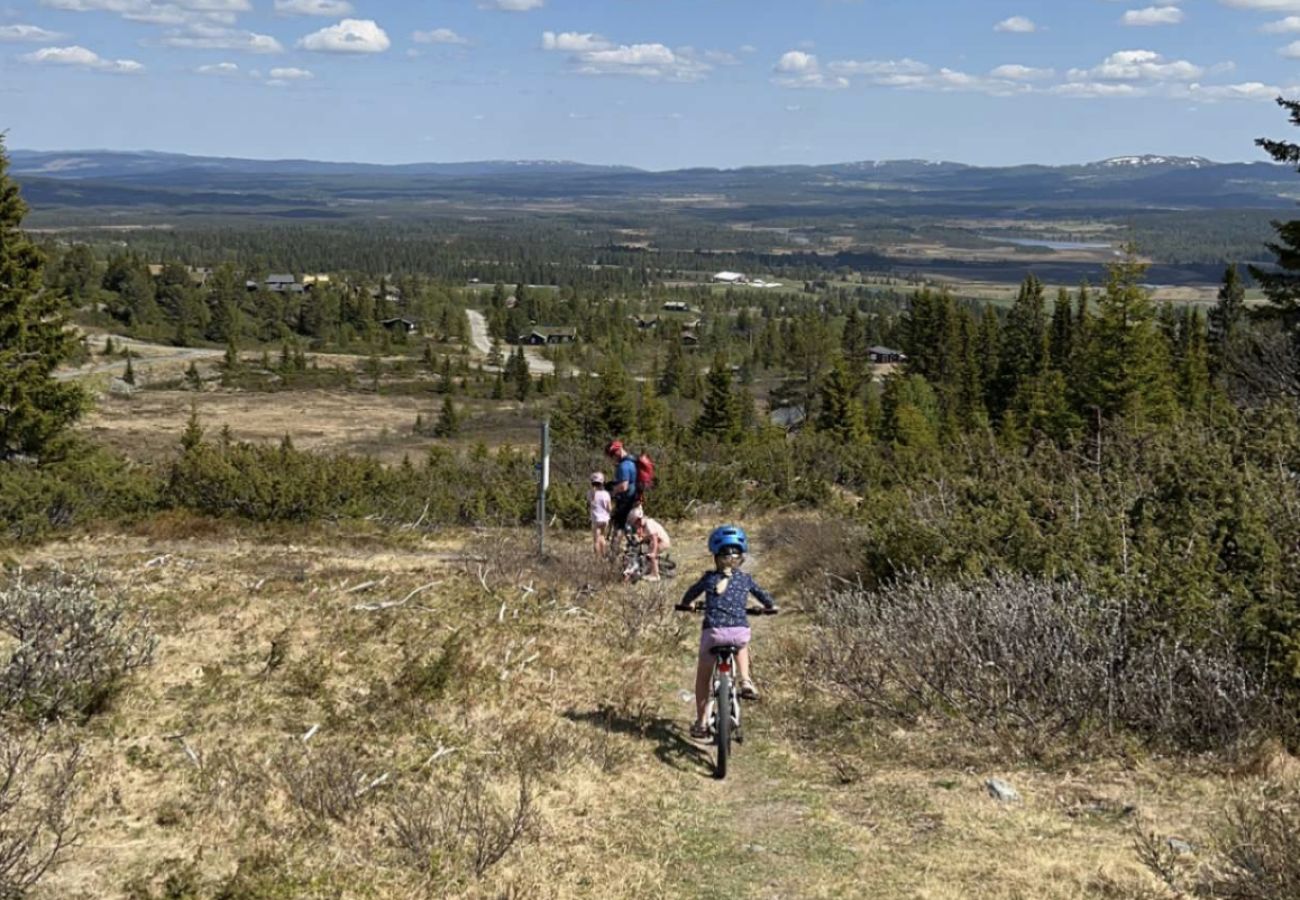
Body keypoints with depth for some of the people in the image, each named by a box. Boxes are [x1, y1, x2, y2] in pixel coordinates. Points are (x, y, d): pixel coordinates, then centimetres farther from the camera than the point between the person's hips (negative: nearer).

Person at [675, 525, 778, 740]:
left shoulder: (709, 578, 9)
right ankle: (745, 680, 19)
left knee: (703, 676, 18)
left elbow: (692, 592, 26)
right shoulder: (745, 579, 10)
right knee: (742, 645, 39)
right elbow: (762, 594, 26)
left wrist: (686, 604, 48)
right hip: (740, 631, 1)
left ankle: (700, 722, 20)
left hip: (713, 631, -1)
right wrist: (771, 606, 48)